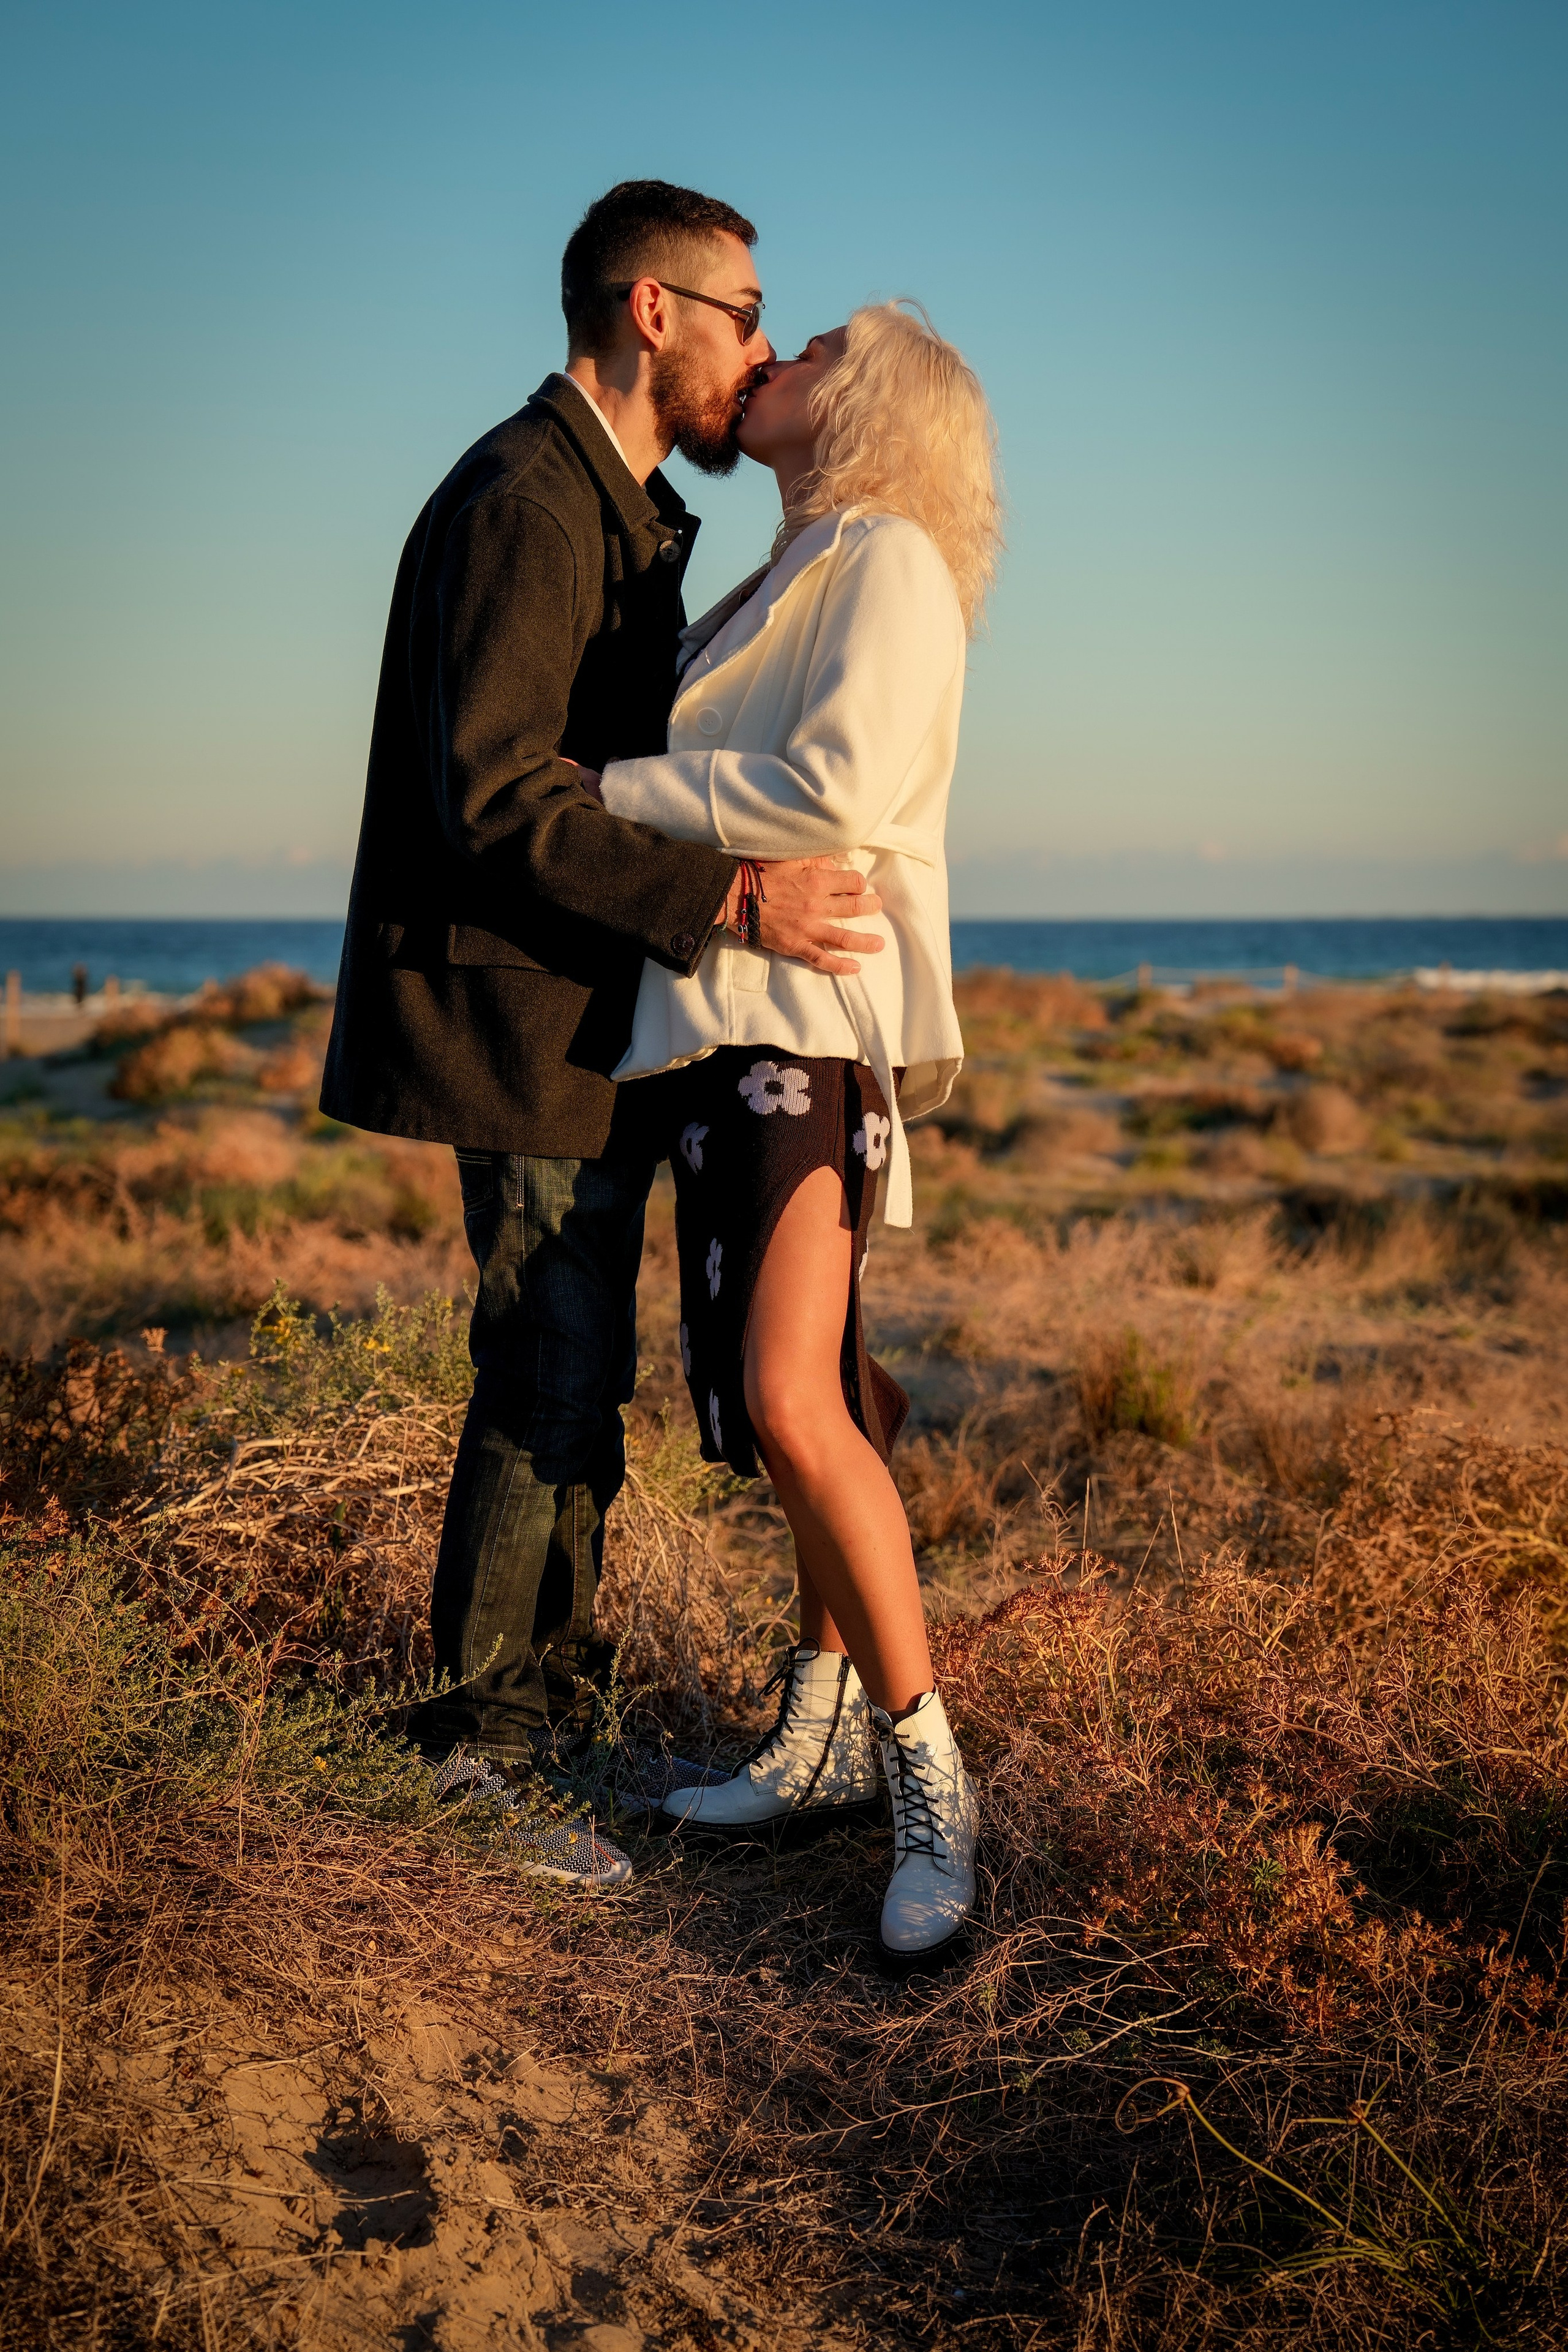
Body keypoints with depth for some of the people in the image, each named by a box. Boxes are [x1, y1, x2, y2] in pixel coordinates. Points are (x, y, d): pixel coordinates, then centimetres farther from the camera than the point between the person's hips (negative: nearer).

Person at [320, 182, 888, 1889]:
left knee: (569, 1385, 15)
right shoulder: (529, 499, -15)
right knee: (552, 1394, -6)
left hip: (581, 1028, 10)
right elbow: (496, 796, -24)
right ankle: (476, 1777, 5)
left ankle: (541, 1712, 27)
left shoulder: (623, 513, 19)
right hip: (529, 1029, -10)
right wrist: (732, 899, -27)